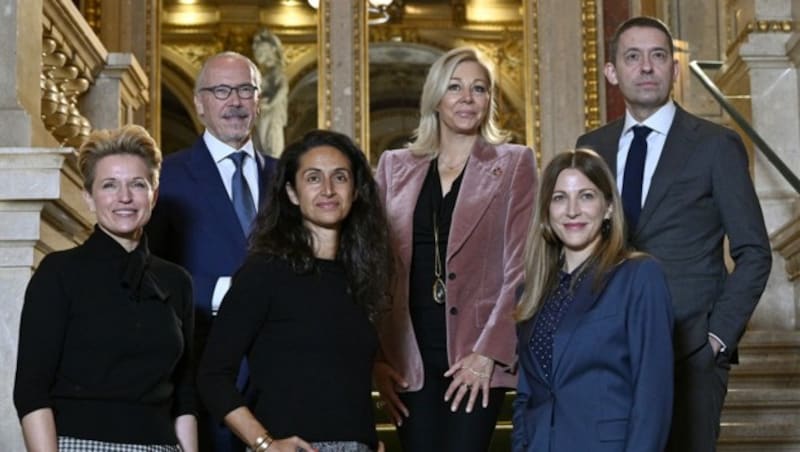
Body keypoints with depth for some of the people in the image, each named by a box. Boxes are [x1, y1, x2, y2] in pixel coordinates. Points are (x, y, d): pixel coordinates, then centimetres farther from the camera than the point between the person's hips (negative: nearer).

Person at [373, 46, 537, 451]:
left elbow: (519, 267, -2)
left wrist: (488, 352, -11)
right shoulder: (395, 166, 12)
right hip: (411, 357, 3)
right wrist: (376, 357, 1)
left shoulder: (513, 164, 5)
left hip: (477, 355, -2)